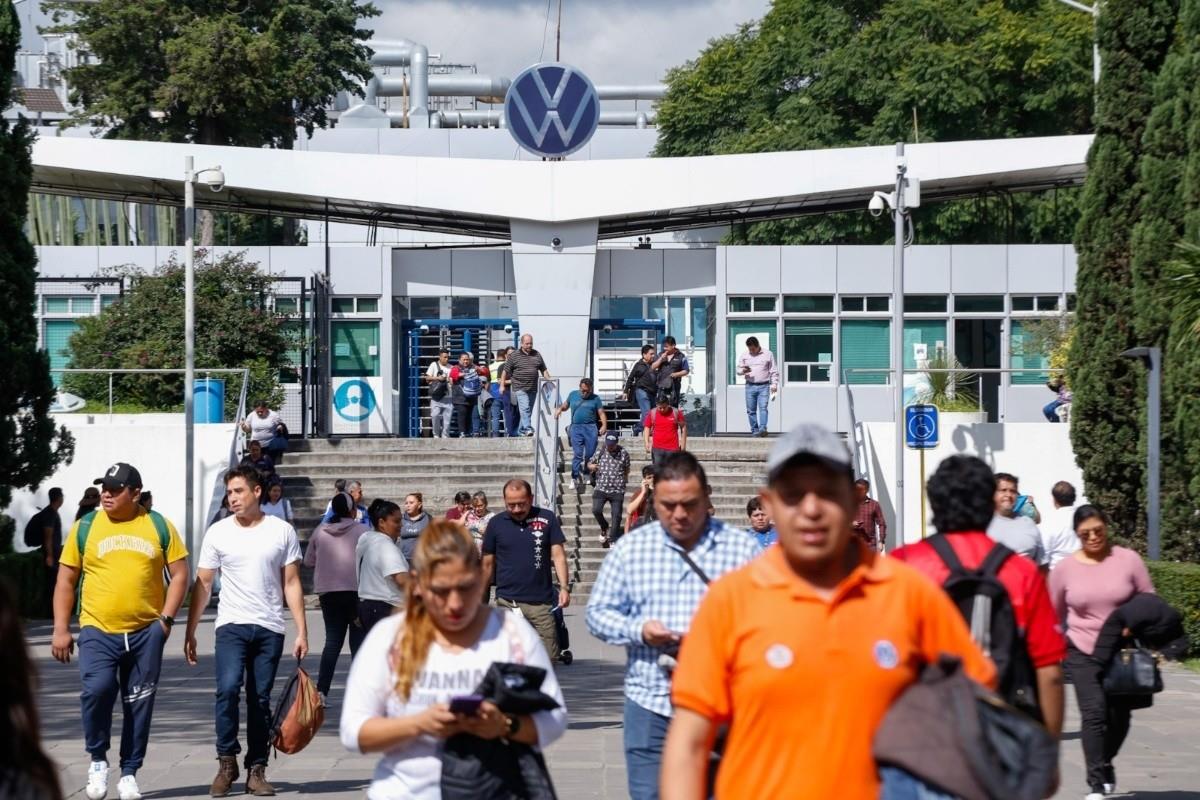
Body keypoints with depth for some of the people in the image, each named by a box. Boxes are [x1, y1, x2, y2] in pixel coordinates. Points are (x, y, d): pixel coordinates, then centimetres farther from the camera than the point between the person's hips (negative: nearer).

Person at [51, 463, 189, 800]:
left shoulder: (159, 526, 4)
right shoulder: (85, 527, 4)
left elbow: (179, 574, 7)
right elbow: (66, 581, 7)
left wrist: (166, 618, -4)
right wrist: (60, 630, 1)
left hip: (145, 632, 1)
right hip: (98, 631, -1)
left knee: (139, 703, 5)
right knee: (97, 689, -21)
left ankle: (129, 773, 18)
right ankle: (98, 760, 0)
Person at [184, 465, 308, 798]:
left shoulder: (282, 532, 4)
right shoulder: (218, 533, 4)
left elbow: (292, 584, 5)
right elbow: (202, 585, 5)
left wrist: (302, 631, -1)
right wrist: (190, 632, 1)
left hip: (269, 629, 1)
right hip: (231, 625, -1)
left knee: (260, 700, 3)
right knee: (228, 689, -18)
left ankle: (256, 770, 11)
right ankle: (227, 763, -5)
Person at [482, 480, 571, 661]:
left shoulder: (547, 519, 2)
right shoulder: (496, 523, 3)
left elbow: (558, 555, 0)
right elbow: (488, 564, 9)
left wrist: (564, 587, -14)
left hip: (541, 603, 0)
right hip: (508, 603, 0)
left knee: (549, 657, 3)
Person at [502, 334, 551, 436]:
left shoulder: (537, 355, 12)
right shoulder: (513, 355, -1)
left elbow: (543, 370, 17)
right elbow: (506, 371, 1)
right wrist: (502, 385, -2)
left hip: (533, 388, 5)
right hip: (520, 388, -5)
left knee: (528, 410, 9)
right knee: (525, 408, -18)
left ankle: (521, 431, 19)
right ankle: (528, 429, -25)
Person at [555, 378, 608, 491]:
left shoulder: (595, 398, 7)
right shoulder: (573, 395, 13)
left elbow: (601, 413, 5)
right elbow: (565, 406, 25)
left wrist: (604, 425, -11)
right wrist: (560, 409, 2)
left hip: (591, 427, 0)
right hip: (576, 427, 0)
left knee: (590, 454, -1)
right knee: (577, 454, -9)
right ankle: (575, 478, -10)